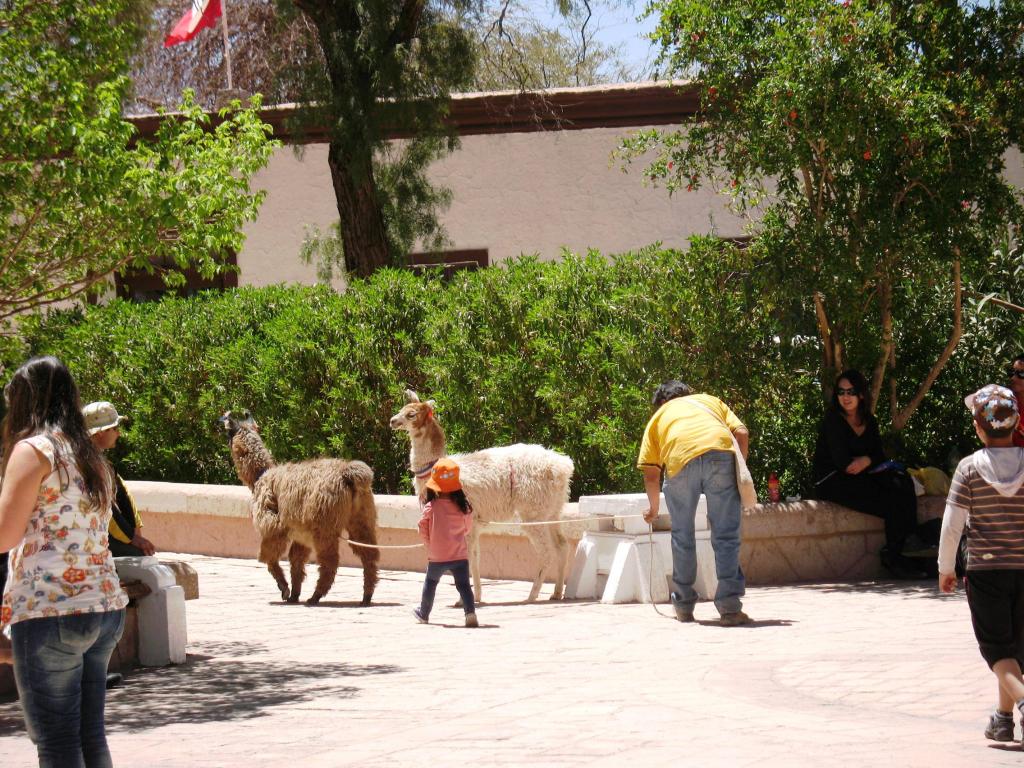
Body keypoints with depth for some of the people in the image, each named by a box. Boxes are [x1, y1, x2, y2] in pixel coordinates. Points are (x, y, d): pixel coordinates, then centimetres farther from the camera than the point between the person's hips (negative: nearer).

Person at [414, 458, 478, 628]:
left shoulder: (431, 507, -12)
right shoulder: (463, 507, -5)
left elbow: (423, 531, -6)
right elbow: (468, 528, 9)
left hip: (437, 556, -1)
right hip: (460, 555, 1)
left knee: (430, 583, 19)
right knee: (463, 584, 1)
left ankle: (424, 613, 33)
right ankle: (470, 613, -18)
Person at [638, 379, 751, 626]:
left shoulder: (658, 417, 33)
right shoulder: (711, 401, 36)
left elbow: (651, 474, 24)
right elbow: (742, 434, 18)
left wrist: (654, 507, 39)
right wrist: (738, 471, 27)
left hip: (680, 460, 0)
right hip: (720, 451, 0)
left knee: (682, 536, 16)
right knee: (726, 534, 5)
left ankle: (684, 606, 23)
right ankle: (730, 607, 0)